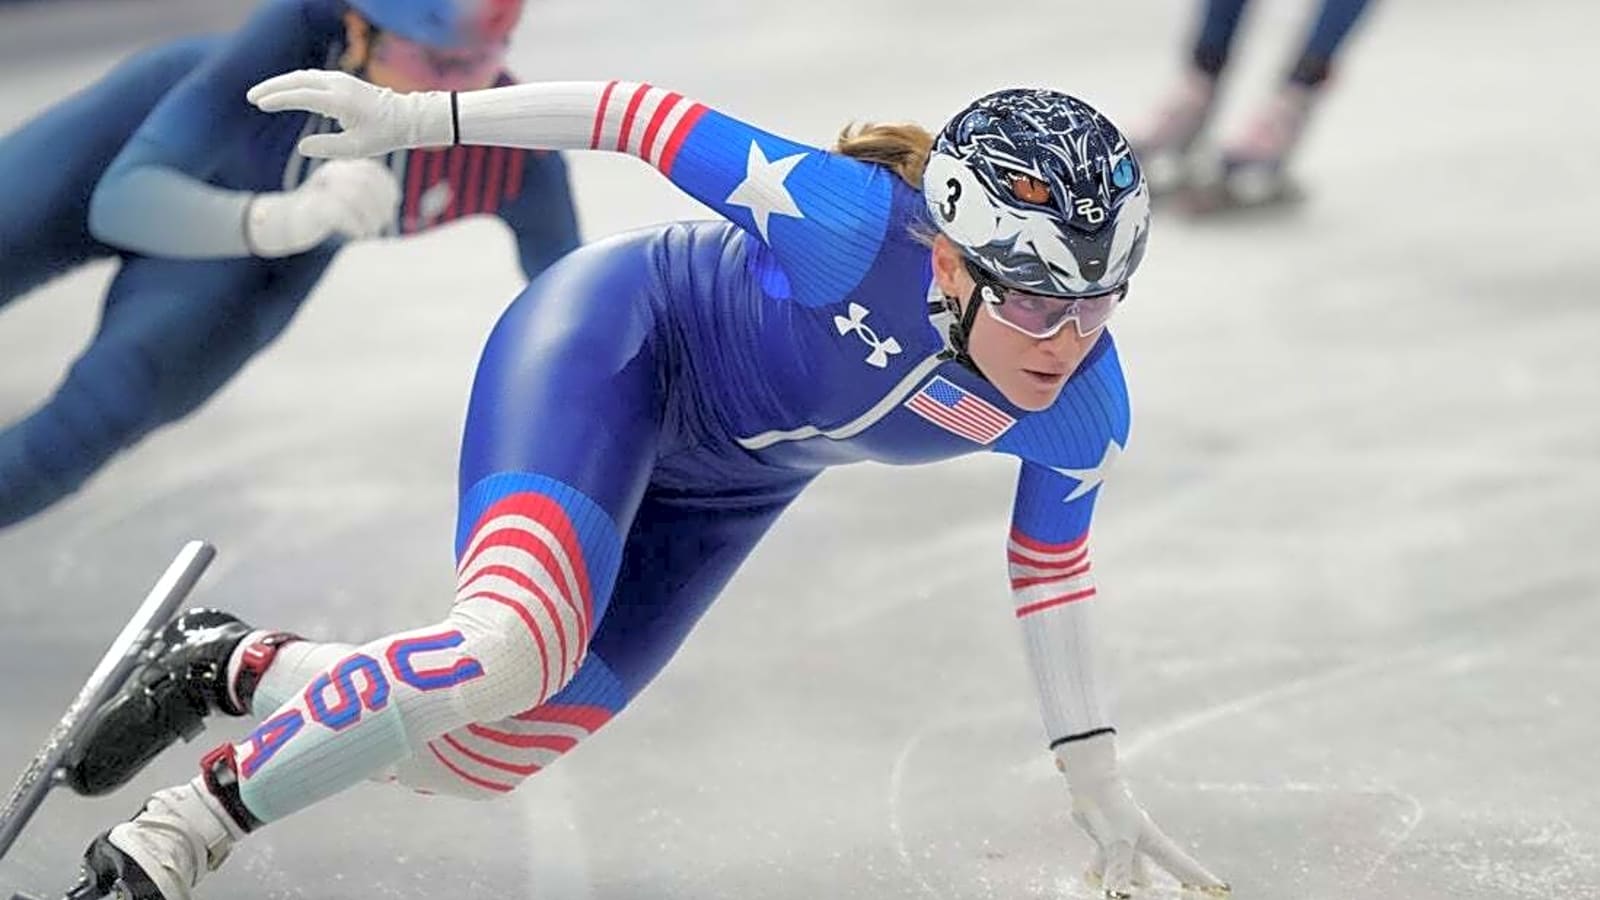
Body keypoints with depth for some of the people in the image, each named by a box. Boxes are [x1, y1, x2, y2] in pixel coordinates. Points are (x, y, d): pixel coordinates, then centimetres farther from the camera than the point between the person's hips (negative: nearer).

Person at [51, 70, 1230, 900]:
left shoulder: (1083, 414, -19)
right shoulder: (862, 227, -36)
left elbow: (1051, 563, -1)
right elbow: (660, 124, -26)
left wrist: (1094, 773, 5)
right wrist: (418, 117, -20)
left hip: (728, 482, 6)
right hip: (620, 343, -6)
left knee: (484, 757, 2)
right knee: (512, 648, -33)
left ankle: (240, 671, 26)